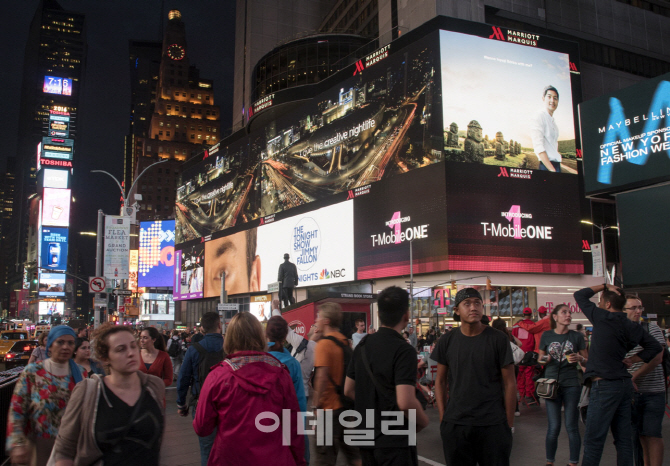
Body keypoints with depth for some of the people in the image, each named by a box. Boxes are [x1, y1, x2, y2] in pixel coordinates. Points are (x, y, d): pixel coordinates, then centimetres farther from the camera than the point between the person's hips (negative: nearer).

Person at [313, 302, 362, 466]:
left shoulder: (324, 343, -16)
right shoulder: (345, 341, 8)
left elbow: (322, 376, -22)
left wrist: (317, 403, -15)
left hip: (329, 406, -8)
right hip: (345, 403, 8)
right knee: (349, 448, 17)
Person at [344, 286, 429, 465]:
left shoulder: (362, 346, 4)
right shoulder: (403, 351, -19)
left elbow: (349, 390, 11)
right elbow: (405, 402, -27)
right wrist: (423, 421, -8)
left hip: (366, 439, 7)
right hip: (395, 442, -7)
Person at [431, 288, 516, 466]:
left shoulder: (498, 339, -4)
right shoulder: (446, 341, 1)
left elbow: (509, 383, -1)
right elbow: (440, 381, 8)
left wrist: (509, 424, -3)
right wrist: (442, 418, 2)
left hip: (493, 425, -2)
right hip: (454, 424, 2)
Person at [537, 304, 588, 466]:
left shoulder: (577, 336, 3)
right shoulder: (547, 335, 5)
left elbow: (587, 361, 7)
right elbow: (541, 359, 13)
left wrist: (579, 359, -14)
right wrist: (545, 360, -9)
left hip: (571, 384, 0)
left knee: (571, 427, 2)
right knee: (553, 427, 2)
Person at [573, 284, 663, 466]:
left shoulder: (601, 318, -11)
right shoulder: (630, 326, 6)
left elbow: (579, 295, -1)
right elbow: (654, 346, 11)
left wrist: (604, 286, 4)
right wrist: (633, 360, 9)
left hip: (604, 385, -8)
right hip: (624, 384, 8)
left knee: (593, 439, -4)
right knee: (624, 438, 13)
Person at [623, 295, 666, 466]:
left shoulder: (651, 329, 0)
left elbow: (656, 358, -10)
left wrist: (634, 377, -17)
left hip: (653, 392, -2)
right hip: (631, 393, 2)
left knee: (652, 434, -5)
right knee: (639, 434, 7)